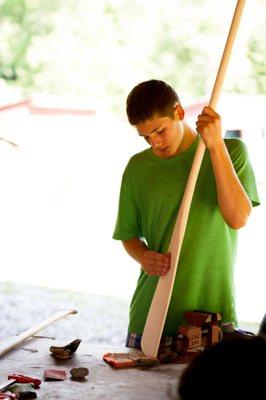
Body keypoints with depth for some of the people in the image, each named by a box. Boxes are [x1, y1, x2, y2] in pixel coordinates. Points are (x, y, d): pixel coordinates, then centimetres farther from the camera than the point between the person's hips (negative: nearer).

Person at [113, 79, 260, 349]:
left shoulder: (231, 151, -1)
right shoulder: (138, 167, 8)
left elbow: (238, 218, -16)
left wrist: (215, 145, -19)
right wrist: (144, 256, -7)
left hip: (212, 309, -3)